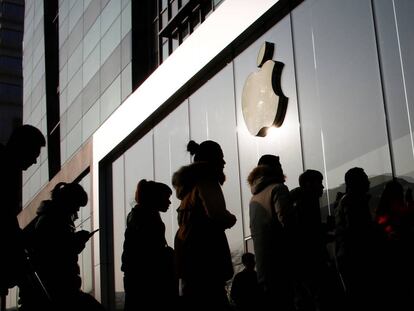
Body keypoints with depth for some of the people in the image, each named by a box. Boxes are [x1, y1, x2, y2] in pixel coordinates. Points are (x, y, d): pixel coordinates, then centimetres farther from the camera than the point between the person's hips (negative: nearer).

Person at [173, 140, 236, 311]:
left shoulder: (190, 183, 22)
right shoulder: (206, 178, -5)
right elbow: (216, 213, -22)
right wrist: (231, 218, -1)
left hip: (189, 255, 10)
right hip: (204, 254, -10)